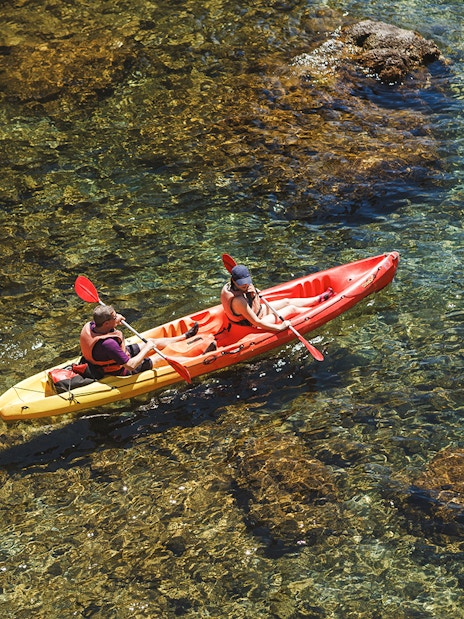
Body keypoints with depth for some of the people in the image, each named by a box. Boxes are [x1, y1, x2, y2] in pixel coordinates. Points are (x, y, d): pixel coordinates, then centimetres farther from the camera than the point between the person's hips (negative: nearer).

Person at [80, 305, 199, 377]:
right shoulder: (108, 344, -43)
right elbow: (131, 366, -37)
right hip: (121, 372, -8)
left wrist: (116, 320, -3)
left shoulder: (89, 326, -17)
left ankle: (185, 336, 34)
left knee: (154, 342, 16)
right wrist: (147, 348, -23)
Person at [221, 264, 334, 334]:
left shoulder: (227, 287, -12)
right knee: (292, 308, 3)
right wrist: (279, 328, -27)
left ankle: (319, 298, 34)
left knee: (287, 302, 17)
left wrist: (253, 294, -20)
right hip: (253, 325, -9)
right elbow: (256, 323, -33)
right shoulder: (238, 301, -39)